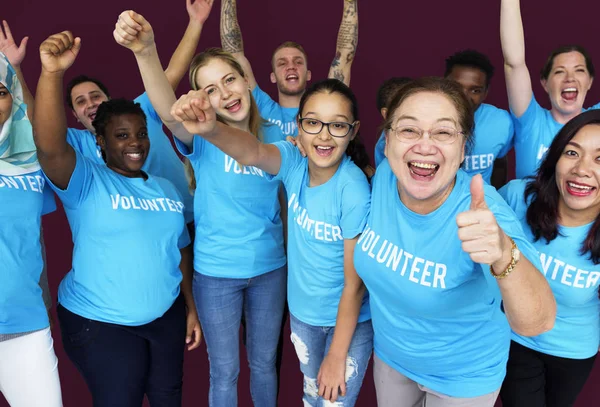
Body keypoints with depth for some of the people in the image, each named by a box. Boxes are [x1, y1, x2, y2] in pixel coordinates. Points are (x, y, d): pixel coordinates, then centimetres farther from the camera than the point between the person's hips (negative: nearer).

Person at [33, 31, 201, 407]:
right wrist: (52, 72, -41)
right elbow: (50, 148, -31)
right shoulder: (87, 181, -10)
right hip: (101, 323, -5)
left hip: (167, 316, 5)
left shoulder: (166, 188, 6)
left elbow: (181, 250, 10)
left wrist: (192, 307, 9)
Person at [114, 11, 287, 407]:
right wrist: (146, 51, -51)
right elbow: (169, 112, -36)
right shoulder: (202, 139, -11)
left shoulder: (271, 139, -1)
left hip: (270, 268, 3)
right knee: (224, 371, 14)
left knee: (264, 362, 21)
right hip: (216, 273, -2)